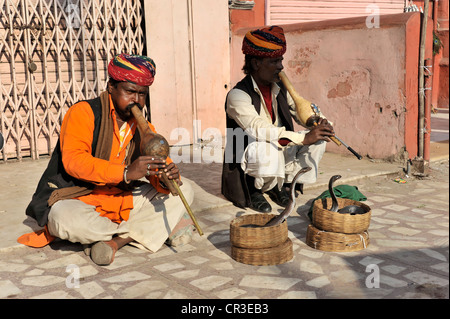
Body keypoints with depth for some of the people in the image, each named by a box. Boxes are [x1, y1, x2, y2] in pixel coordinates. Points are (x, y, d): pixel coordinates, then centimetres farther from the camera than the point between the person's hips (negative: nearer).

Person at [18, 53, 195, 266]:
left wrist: (166, 179, -28)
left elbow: (158, 174, -1)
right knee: (68, 221, -40)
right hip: (75, 198, -5)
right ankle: (157, 228, -18)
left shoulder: (145, 129, 5)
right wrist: (126, 172, -39)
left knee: (183, 191, -4)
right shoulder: (83, 113, -13)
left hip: (121, 198, 6)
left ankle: (115, 239, -19)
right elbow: (73, 161, -28)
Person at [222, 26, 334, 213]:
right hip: (246, 161, -7)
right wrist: (304, 138, -40)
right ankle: (253, 190, -6)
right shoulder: (237, 95, -19)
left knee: (318, 139, -10)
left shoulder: (280, 90, 5)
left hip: (280, 152, 7)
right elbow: (258, 129, -32)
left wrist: (320, 123, -19)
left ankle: (281, 186, 5)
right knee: (267, 148, -38)